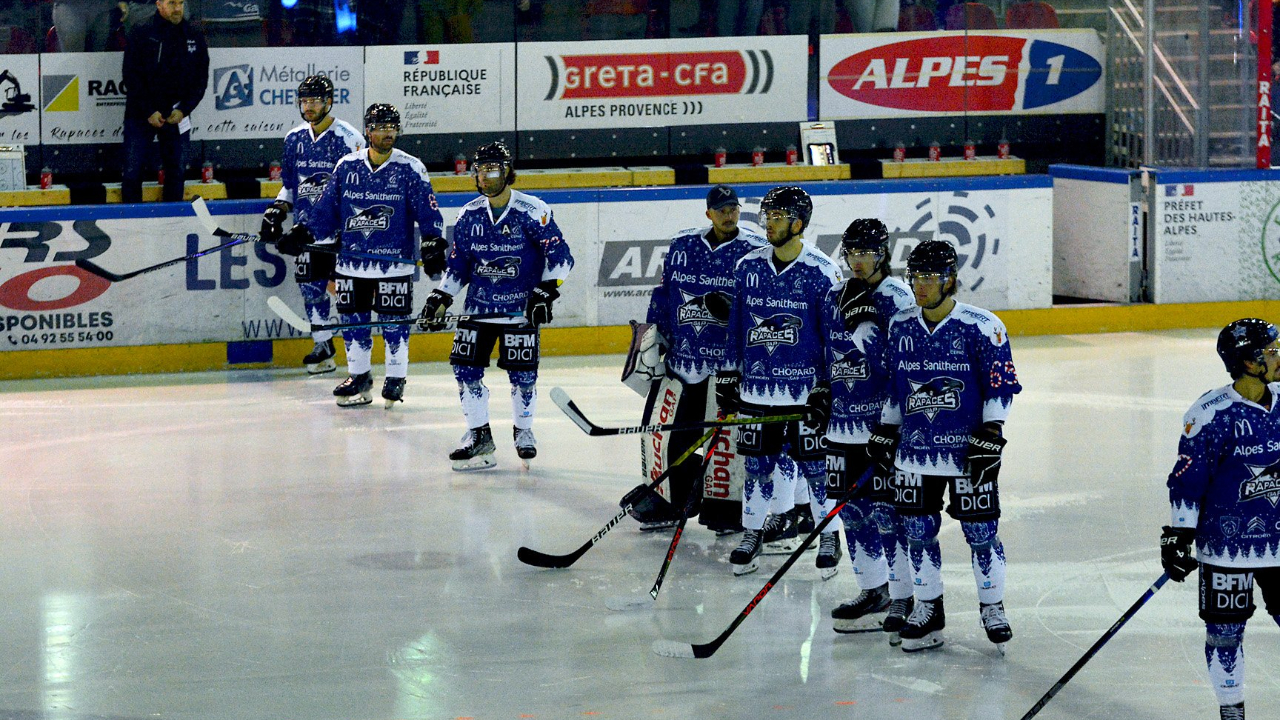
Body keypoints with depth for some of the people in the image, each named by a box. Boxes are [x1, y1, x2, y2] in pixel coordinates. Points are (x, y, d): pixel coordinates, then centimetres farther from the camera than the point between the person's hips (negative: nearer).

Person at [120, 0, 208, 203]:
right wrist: (149, 112, -12)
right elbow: (132, 78, -7)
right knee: (133, 171, -4)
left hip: (177, 116, 3)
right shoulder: (141, 35, -5)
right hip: (141, 116, -3)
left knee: (176, 171, 5)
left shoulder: (194, 38, 4)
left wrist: (183, 109, -6)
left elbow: (201, 79, 6)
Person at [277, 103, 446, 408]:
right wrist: (303, 232, 3)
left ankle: (396, 377, 15)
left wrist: (433, 242, -19)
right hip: (352, 262, 3)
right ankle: (359, 376, 23)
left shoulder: (410, 169, -4)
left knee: (394, 322, 1)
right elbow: (327, 208, 11)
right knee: (353, 320, 9)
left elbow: (428, 210, -6)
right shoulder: (347, 166, 5)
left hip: (395, 263, -3)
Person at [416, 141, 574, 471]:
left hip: (521, 308, -4)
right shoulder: (469, 215, 5)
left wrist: (546, 292, -18)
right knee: (466, 367, -2)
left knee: (522, 374, -4)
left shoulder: (532, 211, -10)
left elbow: (559, 254, -10)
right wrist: (440, 299, 6)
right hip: (479, 305, 4)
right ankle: (478, 435, 11)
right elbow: (458, 263, 13)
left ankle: (523, 429, 20)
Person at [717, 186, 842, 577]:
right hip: (755, 390, 4)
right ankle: (751, 536, 24)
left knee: (816, 468, 4)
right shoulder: (748, 267, 5)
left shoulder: (821, 273, -8)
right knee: (757, 467, 10)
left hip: (806, 393, -4)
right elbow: (736, 327, 13)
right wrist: (727, 376, 11)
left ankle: (829, 538, 18)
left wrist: (828, 390, -9)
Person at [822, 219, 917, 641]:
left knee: (887, 511, -7)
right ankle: (873, 592, 22)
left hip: (884, 423, -7)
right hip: (843, 424, 7)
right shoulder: (835, 299, 12)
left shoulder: (895, 298, -9)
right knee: (852, 508, 11)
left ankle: (904, 598, 0)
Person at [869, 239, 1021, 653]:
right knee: (918, 531, 7)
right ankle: (928, 609, 20)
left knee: (981, 532, 0)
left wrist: (989, 436, -12)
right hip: (915, 448, 4)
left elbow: (1001, 386, -6)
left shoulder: (982, 327, -9)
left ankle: (992, 608, 16)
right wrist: (884, 433, 15)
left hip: (968, 450, -4)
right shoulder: (900, 327, 6)